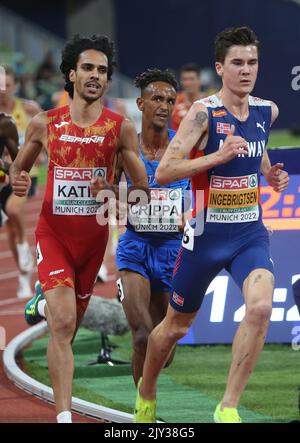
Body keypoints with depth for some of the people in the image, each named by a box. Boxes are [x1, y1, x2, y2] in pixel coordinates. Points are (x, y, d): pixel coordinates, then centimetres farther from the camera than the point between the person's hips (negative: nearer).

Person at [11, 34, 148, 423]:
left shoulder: (121, 128, -3)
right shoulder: (45, 124, -1)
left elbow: (143, 189, 0)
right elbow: (19, 166, 13)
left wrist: (112, 193, -20)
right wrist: (18, 182, -10)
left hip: (94, 234, 2)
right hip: (53, 231, -2)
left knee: (71, 322, 18)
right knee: (63, 324, -17)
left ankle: (45, 303, 54)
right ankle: (64, 416, -16)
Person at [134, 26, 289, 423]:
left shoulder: (267, 111, 3)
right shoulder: (204, 113, -14)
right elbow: (163, 172, -18)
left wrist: (270, 174, 7)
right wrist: (218, 156, -28)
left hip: (251, 234, 3)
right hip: (207, 235, -3)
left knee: (261, 307, -25)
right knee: (176, 326, 12)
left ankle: (228, 408, -15)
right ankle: (146, 392, 42)